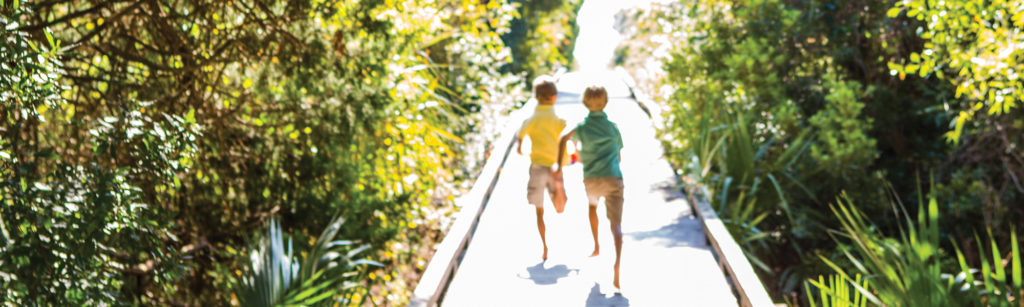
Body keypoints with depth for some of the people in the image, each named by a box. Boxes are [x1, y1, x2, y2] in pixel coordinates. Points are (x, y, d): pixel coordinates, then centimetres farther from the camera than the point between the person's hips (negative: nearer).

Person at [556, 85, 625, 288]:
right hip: (613, 178, 0)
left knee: (592, 205, 36)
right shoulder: (613, 127, 16)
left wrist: (559, 166, -10)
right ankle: (617, 262, -34)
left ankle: (596, 246, 34)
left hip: (592, 180, 0)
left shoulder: (583, 126, 10)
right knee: (616, 224, -9)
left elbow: (564, 139, -12)